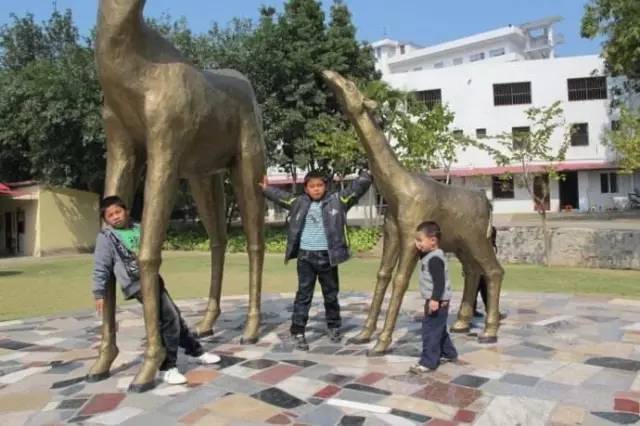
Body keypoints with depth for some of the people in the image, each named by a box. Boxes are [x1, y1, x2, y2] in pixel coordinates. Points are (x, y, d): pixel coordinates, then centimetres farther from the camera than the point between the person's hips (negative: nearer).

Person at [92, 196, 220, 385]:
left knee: (175, 316, 15)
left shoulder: (139, 229, 12)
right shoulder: (106, 237, -5)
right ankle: (167, 367, -2)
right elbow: (100, 268, -3)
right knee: (169, 319, -14)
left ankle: (195, 351, 32)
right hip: (137, 284, -6)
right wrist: (99, 293, -3)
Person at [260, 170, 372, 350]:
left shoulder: (337, 200, 1)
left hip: (327, 256, 0)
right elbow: (281, 196, 20)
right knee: (303, 295, 2)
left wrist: (366, 177, -17)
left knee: (331, 294, 14)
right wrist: (266, 189, 20)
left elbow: (355, 189, -4)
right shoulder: (299, 202, 7)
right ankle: (298, 332, 7)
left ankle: (333, 327, 32)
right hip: (305, 256, 0)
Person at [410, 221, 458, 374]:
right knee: (438, 329, 21)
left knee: (430, 330, -7)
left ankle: (428, 362, -3)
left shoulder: (435, 259, -21)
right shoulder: (430, 256, 12)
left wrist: (435, 299, -33)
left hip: (437, 301, -11)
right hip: (436, 300, 11)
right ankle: (449, 353, 35)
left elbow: (440, 281, -28)